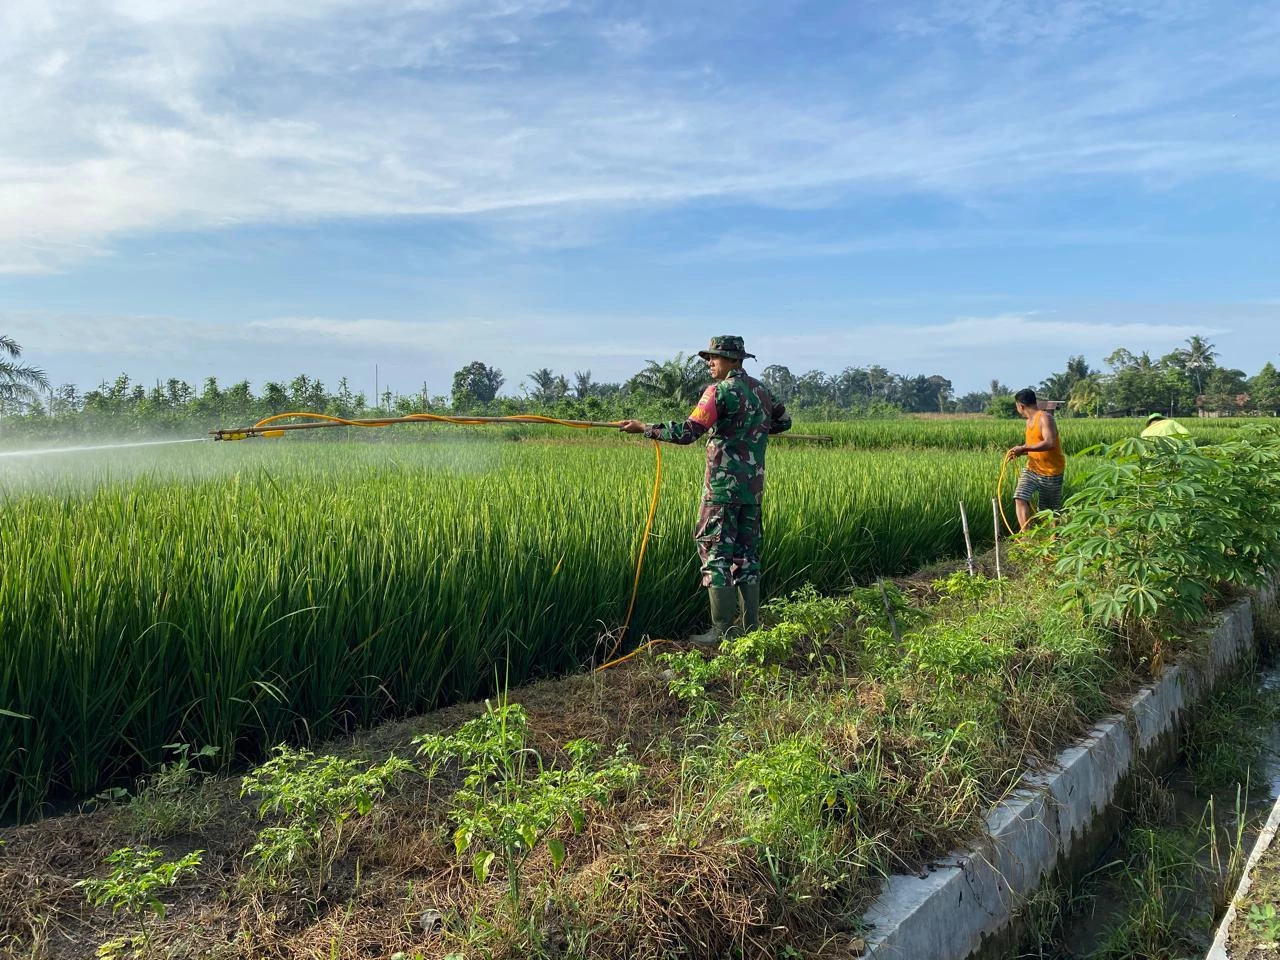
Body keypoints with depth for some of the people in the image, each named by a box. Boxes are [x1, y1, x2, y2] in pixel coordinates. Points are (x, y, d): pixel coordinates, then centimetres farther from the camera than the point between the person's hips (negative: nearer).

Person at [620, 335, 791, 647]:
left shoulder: (722, 390, -11)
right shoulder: (760, 389, 12)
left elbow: (688, 432, -19)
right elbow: (783, 421, 26)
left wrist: (644, 428, -13)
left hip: (724, 485, -7)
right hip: (754, 485, 7)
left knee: (716, 552, -2)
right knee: (747, 553, 12)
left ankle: (722, 632, -1)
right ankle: (751, 628, 15)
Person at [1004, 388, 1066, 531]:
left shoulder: (1045, 418, -17)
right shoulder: (1029, 422, 9)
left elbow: (1050, 443, -30)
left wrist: (1023, 448, -28)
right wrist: (1019, 452, 0)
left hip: (1051, 472, -6)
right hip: (1032, 469, 6)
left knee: (1051, 509, 9)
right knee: (1020, 499, -17)